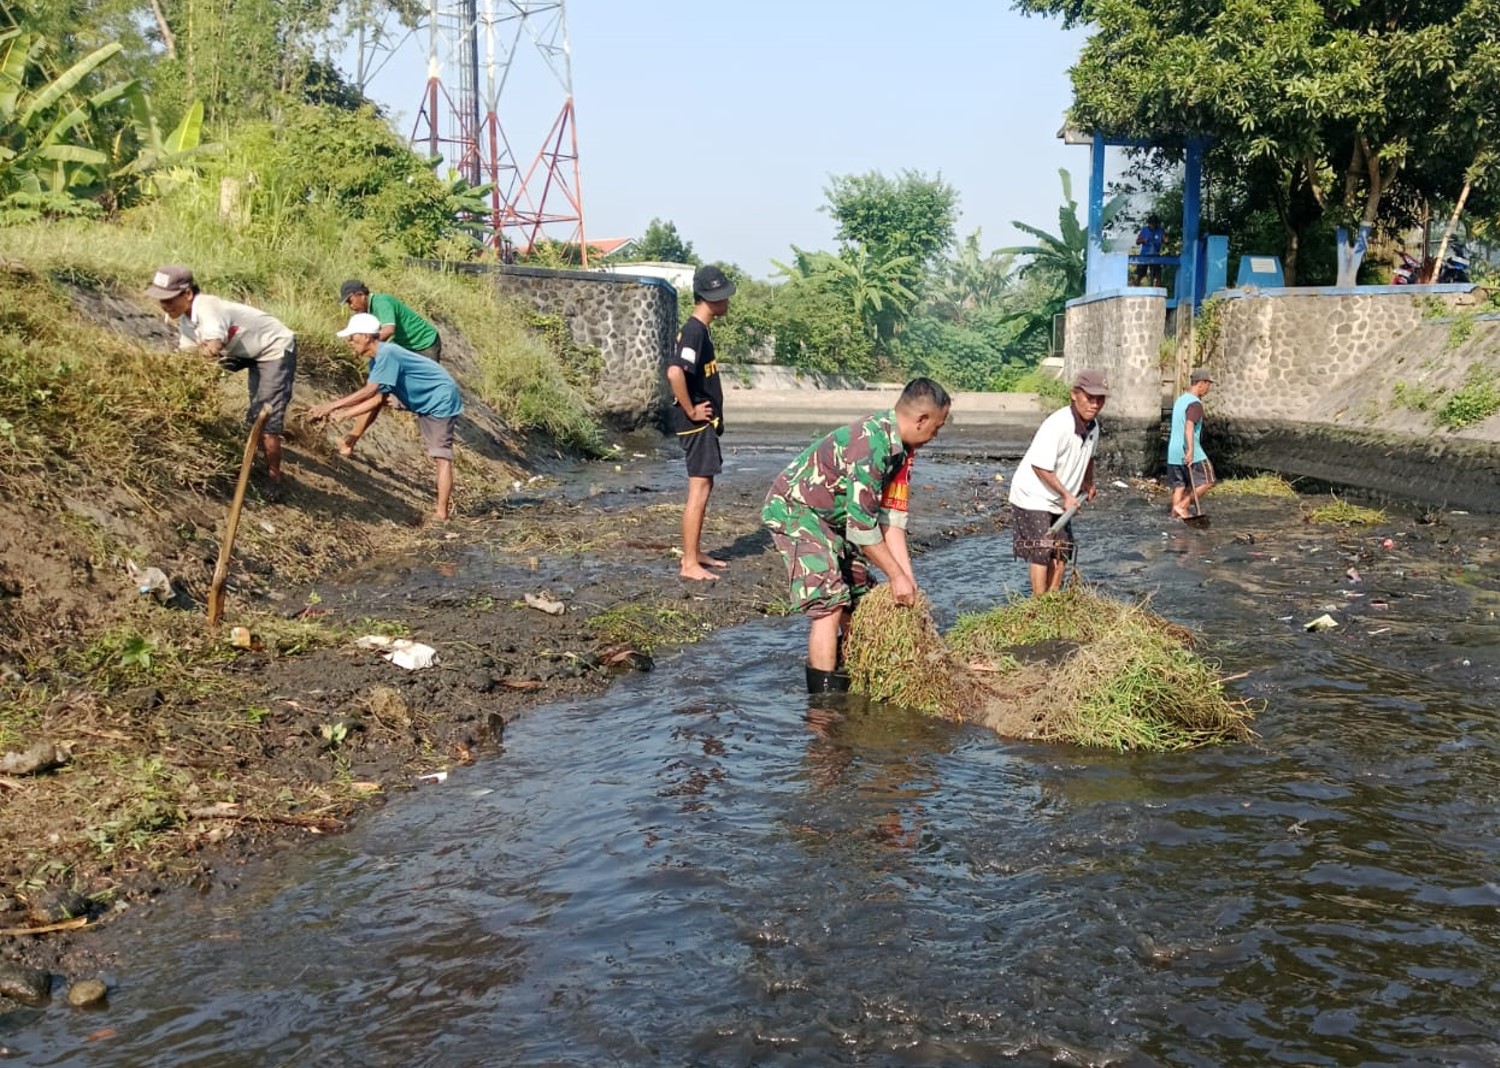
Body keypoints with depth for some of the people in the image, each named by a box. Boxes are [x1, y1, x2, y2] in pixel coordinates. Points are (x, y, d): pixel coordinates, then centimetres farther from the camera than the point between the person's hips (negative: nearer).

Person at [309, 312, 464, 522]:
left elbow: (368, 392, -31)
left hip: (441, 400, -11)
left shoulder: (387, 354, -26)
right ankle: (440, 506, 23)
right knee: (437, 454, 15)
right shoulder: (377, 359, 5)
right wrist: (341, 414, -5)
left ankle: (442, 512, -15)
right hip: (426, 404, 11)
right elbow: (378, 399, 1)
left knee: (442, 456, -12)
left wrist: (330, 406, -27)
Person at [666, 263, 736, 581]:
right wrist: (690, 411, -22)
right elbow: (675, 372, -33)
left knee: (703, 487, 16)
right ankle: (689, 563, -5)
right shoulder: (694, 331, -18)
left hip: (705, 423, 10)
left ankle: (696, 552, 26)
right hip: (698, 424, -10)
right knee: (699, 490, -8)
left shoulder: (699, 330, 13)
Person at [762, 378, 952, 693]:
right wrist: (897, 576, -20)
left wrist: (907, 576, -7)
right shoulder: (871, 445, -31)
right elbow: (863, 525, -28)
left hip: (831, 516, 10)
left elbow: (892, 515, -2)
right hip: (794, 509, -10)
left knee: (859, 595, 13)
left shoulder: (901, 447, -1)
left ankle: (853, 679, 27)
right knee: (829, 604, -16)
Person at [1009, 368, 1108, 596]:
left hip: (1059, 501, 9)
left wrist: (1088, 484, 20)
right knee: (1042, 554, -10)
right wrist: (1066, 495, -20)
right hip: (1034, 497, -9)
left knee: (1062, 553, 12)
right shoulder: (1057, 425, -29)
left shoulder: (1093, 426, -2)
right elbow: (1040, 466, -28)